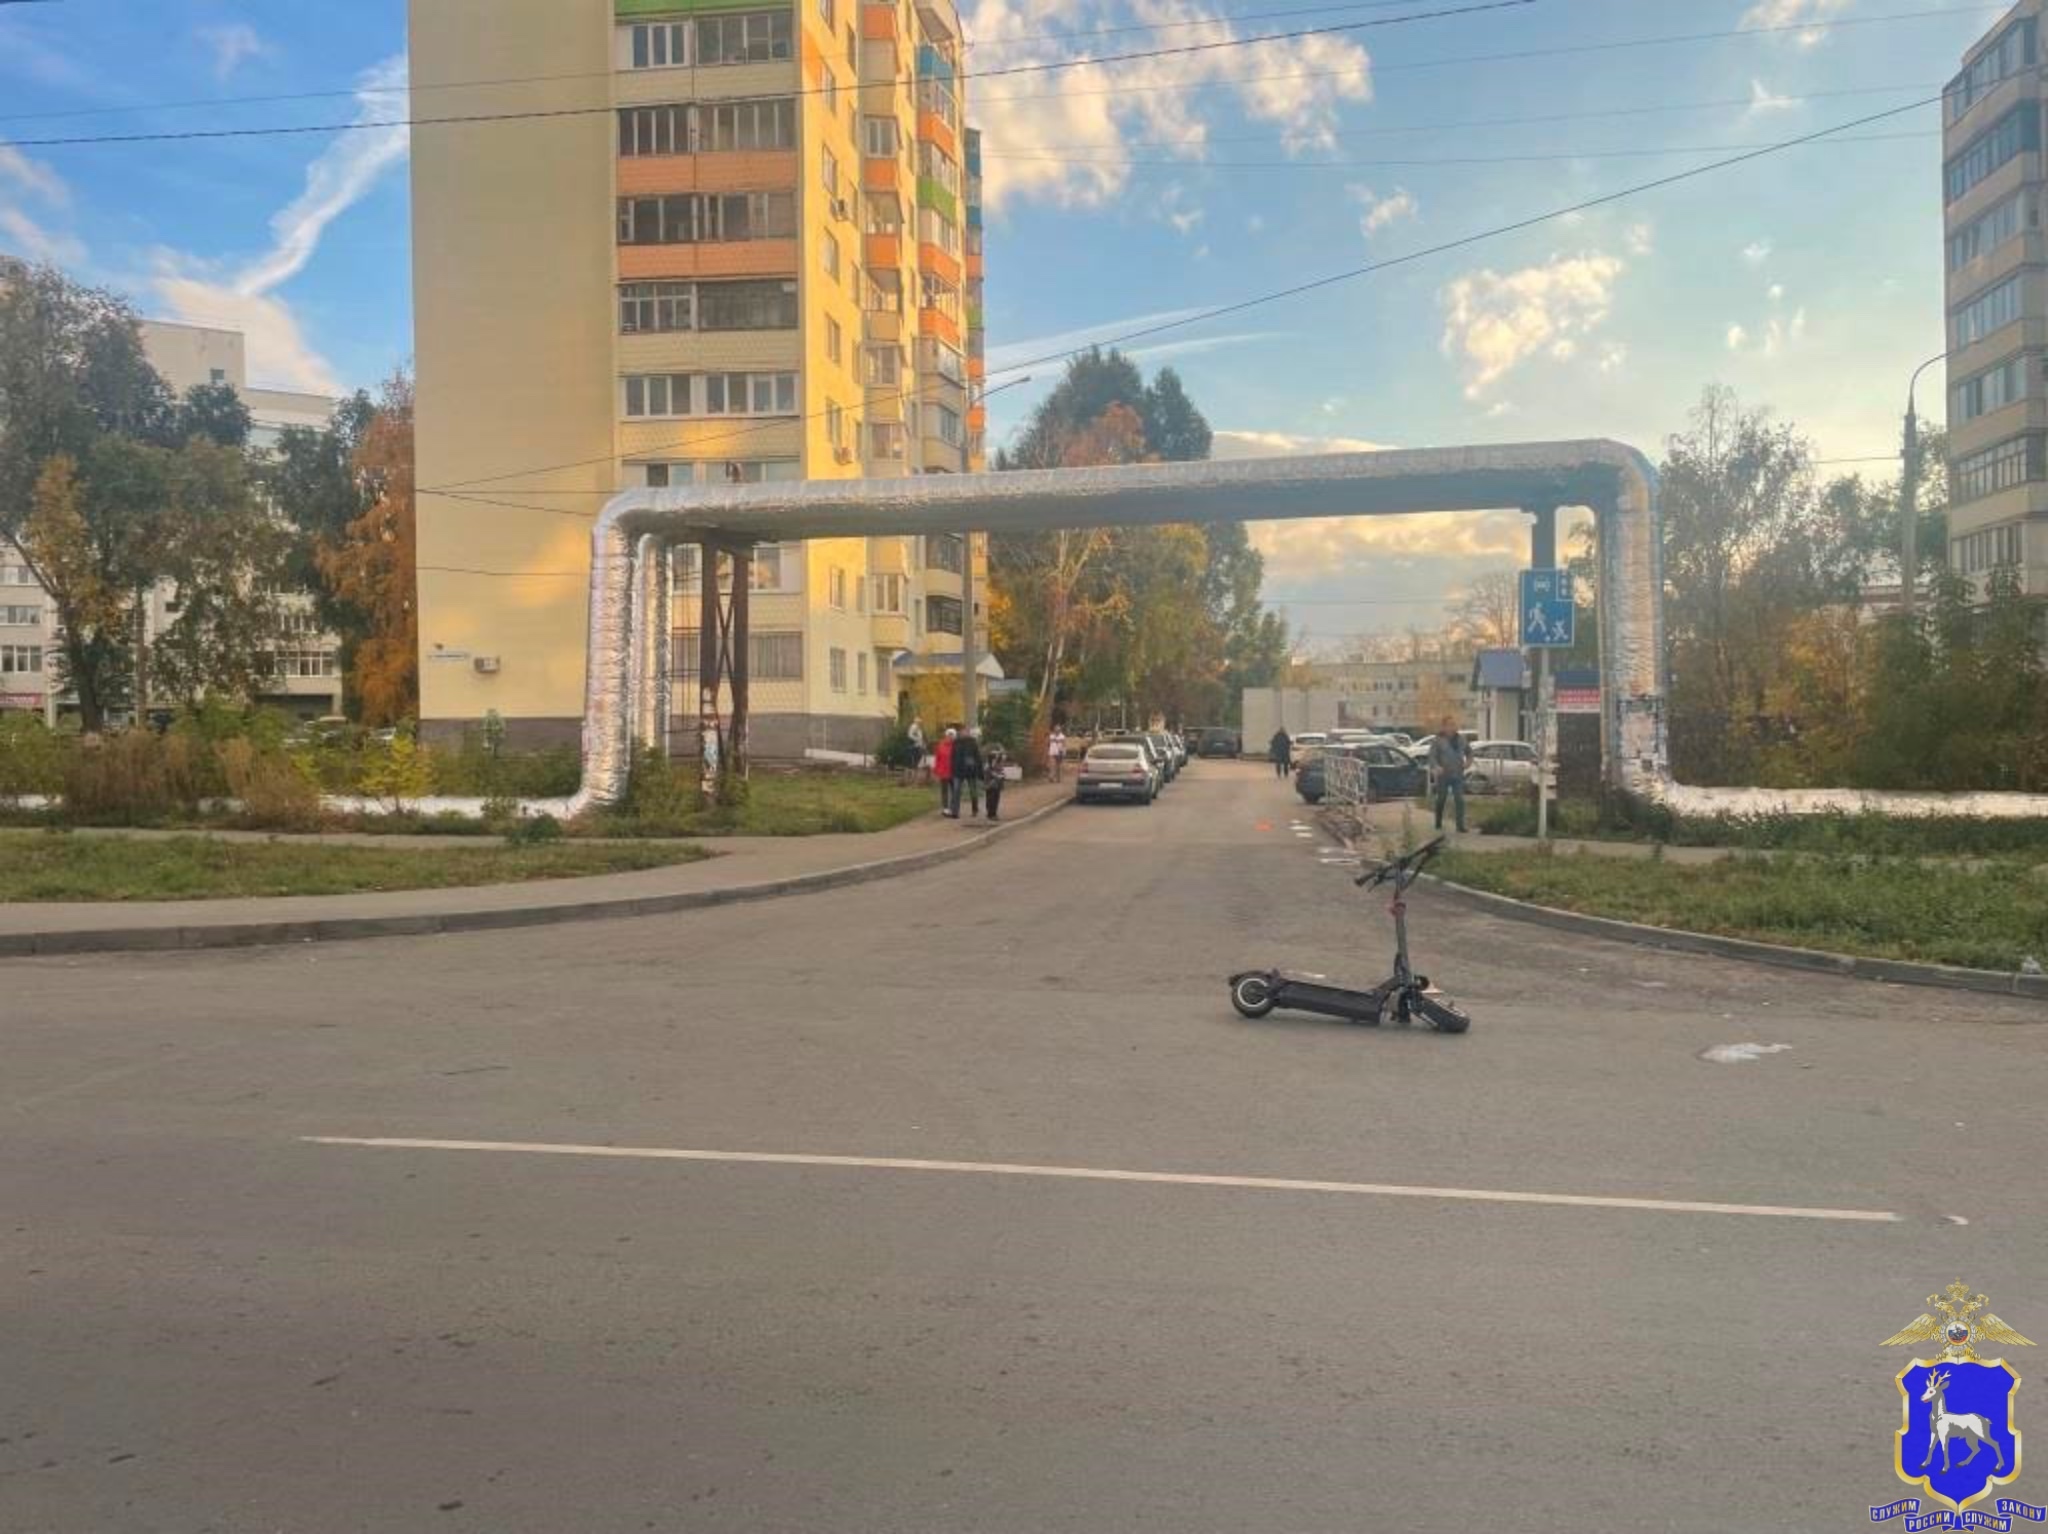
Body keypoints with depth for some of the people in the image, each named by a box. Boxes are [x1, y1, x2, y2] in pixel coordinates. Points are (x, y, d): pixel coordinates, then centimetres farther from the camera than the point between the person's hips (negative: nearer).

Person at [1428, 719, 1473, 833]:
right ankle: (1438, 824, 23)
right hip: (1443, 775, -3)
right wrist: (1436, 767, -31)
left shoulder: (1461, 739, 7)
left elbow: (1469, 751, 23)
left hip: (1458, 775, 3)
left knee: (1460, 800, -7)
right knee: (1441, 799, 9)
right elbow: (1432, 756, -13)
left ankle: (1460, 825, -5)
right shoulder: (1438, 740, -7)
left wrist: (1469, 761, 4)